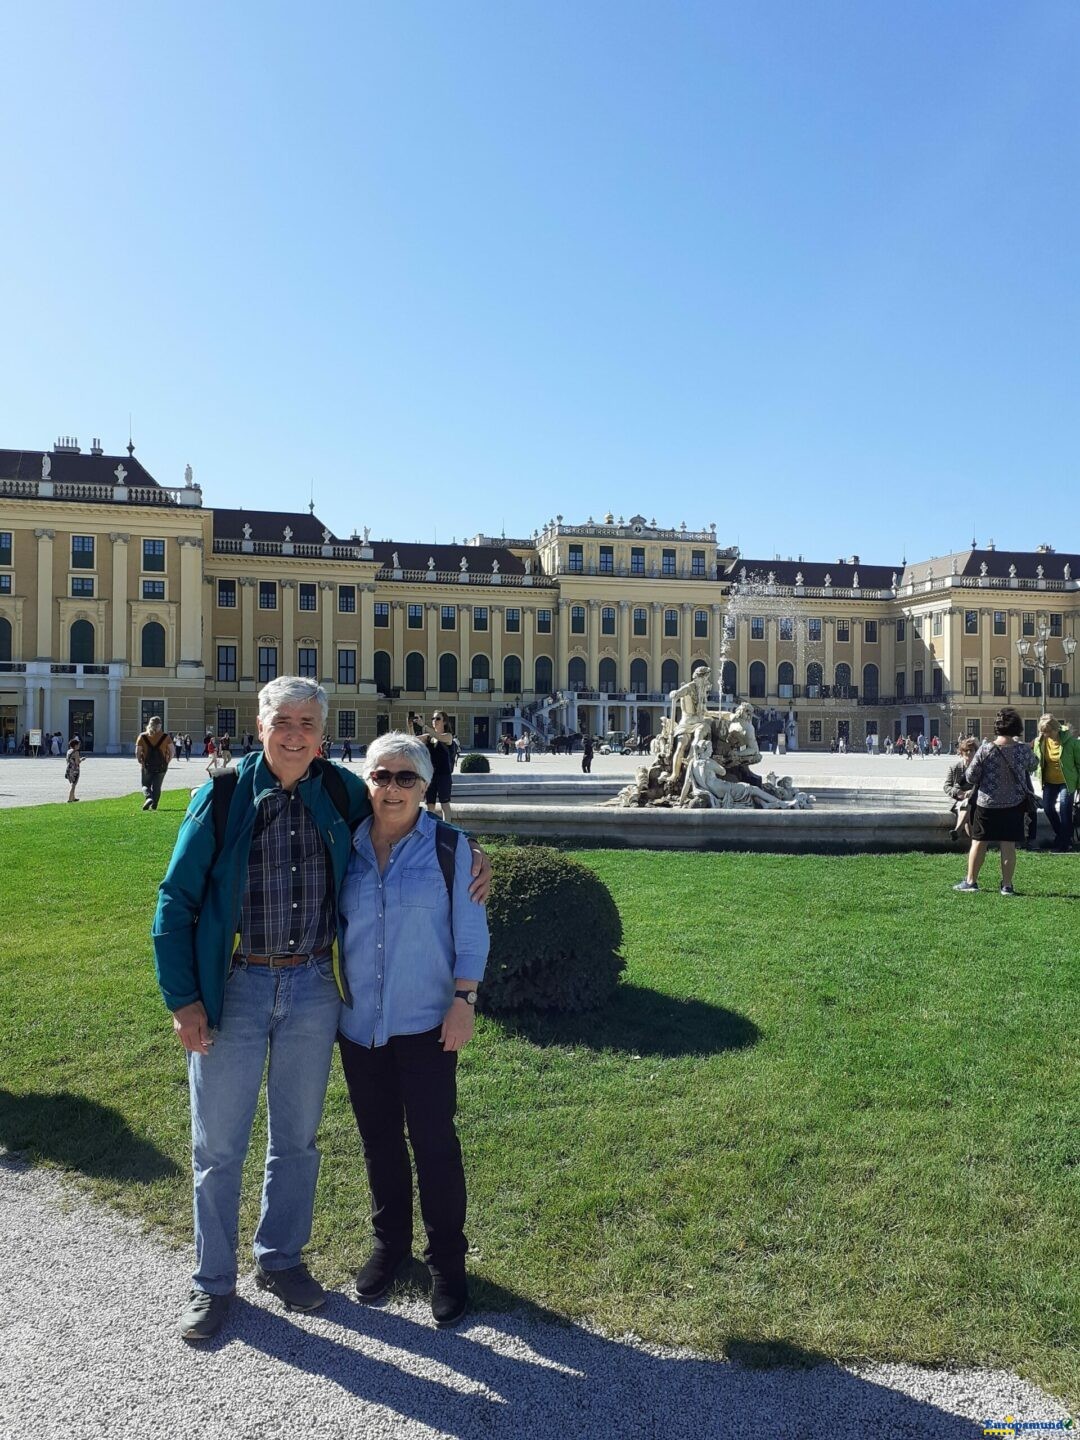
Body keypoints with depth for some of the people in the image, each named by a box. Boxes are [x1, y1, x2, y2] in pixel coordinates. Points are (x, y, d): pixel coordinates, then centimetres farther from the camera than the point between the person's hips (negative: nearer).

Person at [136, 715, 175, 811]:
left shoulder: (142, 737, -2)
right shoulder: (165, 737, -1)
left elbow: (137, 753, -5)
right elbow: (172, 752, -2)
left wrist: (141, 762, 8)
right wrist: (167, 762, 8)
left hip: (147, 766, -1)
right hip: (161, 766, 1)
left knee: (145, 785, 13)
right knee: (157, 787, 12)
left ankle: (149, 798, -14)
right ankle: (153, 806, 9)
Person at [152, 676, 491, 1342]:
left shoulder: (342, 791, -1)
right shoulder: (224, 795, -8)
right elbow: (175, 900, -4)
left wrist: (468, 851, 2)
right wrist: (182, 1000, -8)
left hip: (314, 986, 2)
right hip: (235, 986, -2)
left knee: (297, 1136, 17)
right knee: (219, 1141, 10)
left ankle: (281, 1257, 39)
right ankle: (213, 1280, 30)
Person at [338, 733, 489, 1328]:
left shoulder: (450, 848, -7)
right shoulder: (347, 846, 1)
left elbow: (470, 932, -4)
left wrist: (463, 999, -10)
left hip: (426, 1023, -3)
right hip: (359, 1023, 3)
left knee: (434, 1142, 3)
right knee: (378, 1139, 17)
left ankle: (446, 1262, 23)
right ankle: (389, 1242, 37)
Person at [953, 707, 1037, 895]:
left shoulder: (986, 749, -14)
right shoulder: (1024, 750, -9)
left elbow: (970, 777, -10)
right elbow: (1033, 765, 15)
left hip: (987, 803, -1)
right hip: (1014, 804, 1)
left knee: (979, 842, 10)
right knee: (1008, 845, 6)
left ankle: (971, 881, 17)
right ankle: (1007, 885, 11)